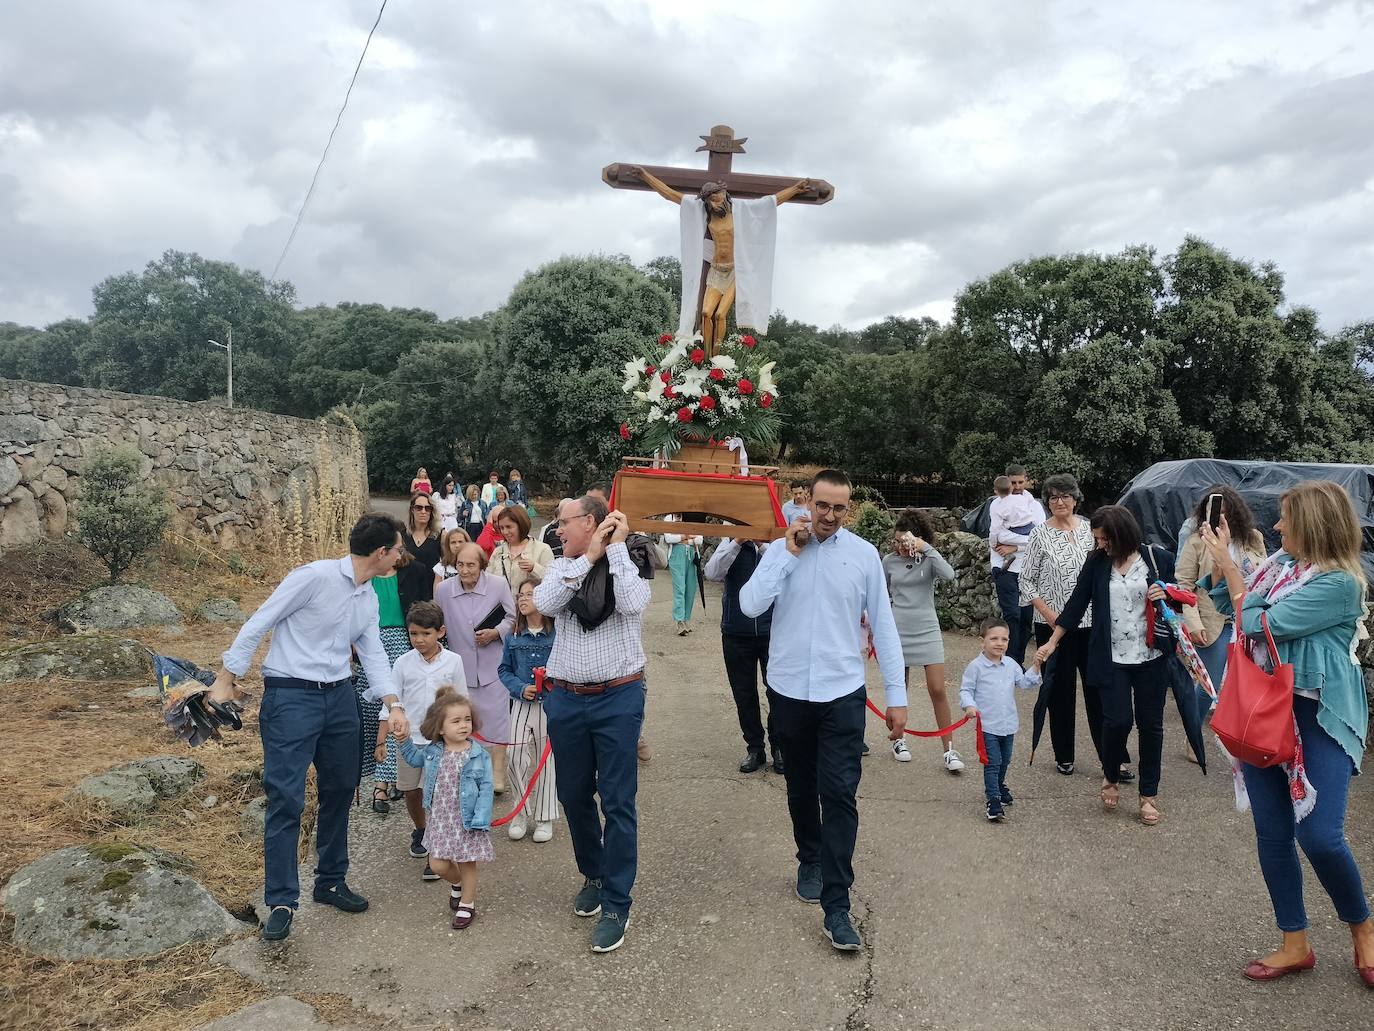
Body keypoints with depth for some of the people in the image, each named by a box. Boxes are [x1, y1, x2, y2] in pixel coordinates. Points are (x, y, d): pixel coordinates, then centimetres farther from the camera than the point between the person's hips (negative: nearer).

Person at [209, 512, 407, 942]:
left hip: (339, 697, 8)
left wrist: (394, 705, 2)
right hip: (290, 697, -8)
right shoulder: (314, 577, -17)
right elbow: (258, 624, -12)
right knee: (286, 800, -5)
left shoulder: (369, 599, 8)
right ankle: (281, 902, 6)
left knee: (339, 791, 15)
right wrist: (226, 679, -9)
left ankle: (331, 882, 31)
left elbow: (374, 653, 13)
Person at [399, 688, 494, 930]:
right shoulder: (432, 751, -3)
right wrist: (404, 740, 6)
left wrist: (480, 820, -19)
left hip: (466, 819, -4)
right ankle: (457, 884, 40)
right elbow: (414, 758, 20)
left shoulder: (479, 756, -15)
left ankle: (467, 905, 29)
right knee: (438, 865, 7)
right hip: (439, 818, 4)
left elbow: (485, 789, -14)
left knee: (467, 863, 8)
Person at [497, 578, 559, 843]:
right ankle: (520, 813, 20)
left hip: (550, 705, -2)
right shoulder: (513, 637, 2)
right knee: (516, 759, -1)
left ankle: (544, 818, 22)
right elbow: (504, 670, 7)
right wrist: (520, 688, -9)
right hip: (522, 705, 3)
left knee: (546, 761, 7)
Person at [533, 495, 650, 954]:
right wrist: (588, 557, -15)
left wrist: (616, 547, -16)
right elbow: (545, 604, -14)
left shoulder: (630, 565, -4)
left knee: (618, 803, 2)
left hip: (618, 697, -4)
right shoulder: (563, 567, 5)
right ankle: (593, 876, 40)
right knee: (574, 796, 17)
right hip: (566, 698, 4)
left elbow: (633, 604, -24)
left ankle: (617, 904, 15)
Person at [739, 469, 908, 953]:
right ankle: (810, 861, 42)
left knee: (840, 797, -6)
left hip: (842, 694, -1)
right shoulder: (781, 549, -2)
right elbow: (750, 605, -16)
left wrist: (897, 695, 0)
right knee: (801, 789, 18)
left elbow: (883, 626, 0)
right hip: (789, 691, 2)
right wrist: (789, 554, -17)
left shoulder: (864, 554, -3)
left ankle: (836, 908, 1)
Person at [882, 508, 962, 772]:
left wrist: (925, 548, -25)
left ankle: (949, 750, 4)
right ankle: (899, 740, 27)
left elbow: (949, 574, -25)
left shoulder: (929, 560, -3)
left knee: (937, 690, -5)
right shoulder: (889, 561, 1)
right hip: (897, 632, 1)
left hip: (927, 632, -1)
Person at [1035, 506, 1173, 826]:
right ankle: (1111, 778, 21)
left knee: (1150, 724, 6)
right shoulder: (1096, 562, 0)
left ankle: (1149, 794, 22)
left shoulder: (1159, 558, -3)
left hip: (1151, 657, 0)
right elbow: (1077, 603, 6)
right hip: (1111, 659, 0)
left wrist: (1165, 596, -15)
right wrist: (1051, 642, 7)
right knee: (1117, 720, -8)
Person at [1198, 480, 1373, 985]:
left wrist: (1228, 566, -11)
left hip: (1318, 716, -7)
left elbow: (1260, 625, -20)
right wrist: (1220, 557, 7)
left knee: (1320, 836, -11)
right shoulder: (1281, 562, 6)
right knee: (1272, 834, 9)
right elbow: (1229, 601, 19)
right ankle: (1295, 944, 23)